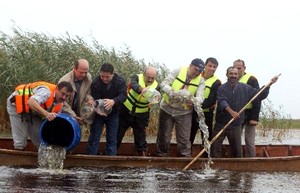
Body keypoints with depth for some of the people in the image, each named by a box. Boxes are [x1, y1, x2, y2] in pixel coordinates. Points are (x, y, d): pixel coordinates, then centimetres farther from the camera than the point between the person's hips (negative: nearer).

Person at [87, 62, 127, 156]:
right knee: (94, 138, 0)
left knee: (112, 139, 4)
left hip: (113, 114, 1)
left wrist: (113, 101, -48)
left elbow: (123, 95, -27)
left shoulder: (120, 81, -16)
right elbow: (94, 100, -22)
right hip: (98, 113, -1)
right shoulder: (95, 83, -19)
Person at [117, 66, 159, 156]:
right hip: (126, 110, -1)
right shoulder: (137, 78, -16)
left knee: (140, 137, 6)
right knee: (117, 135, 8)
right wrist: (142, 89, -60)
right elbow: (133, 85, -39)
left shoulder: (155, 86, -10)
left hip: (141, 115, 1)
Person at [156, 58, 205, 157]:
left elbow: (200, 97, -17)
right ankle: (162, 156, 23)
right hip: (167, 108, -1)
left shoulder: (200, 80, -5)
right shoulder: (178, 71, -10)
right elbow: (163, 84, -15)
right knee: (164, 136, 8)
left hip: (184, 112, 1)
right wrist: (172, 92, -36)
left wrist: (194, 101, -42)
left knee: (184, 139, -1)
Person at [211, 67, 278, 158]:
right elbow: (222, 102, -25)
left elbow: (260, 95, 9)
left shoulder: (245, 88, 3)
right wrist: (231, 111, -43)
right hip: (220, 125, -2)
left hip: (236, 126, 2)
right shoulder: (221, 88, -8)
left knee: (237, 150, 10)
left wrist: (269, 84, -5)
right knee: (215, 149, 0)